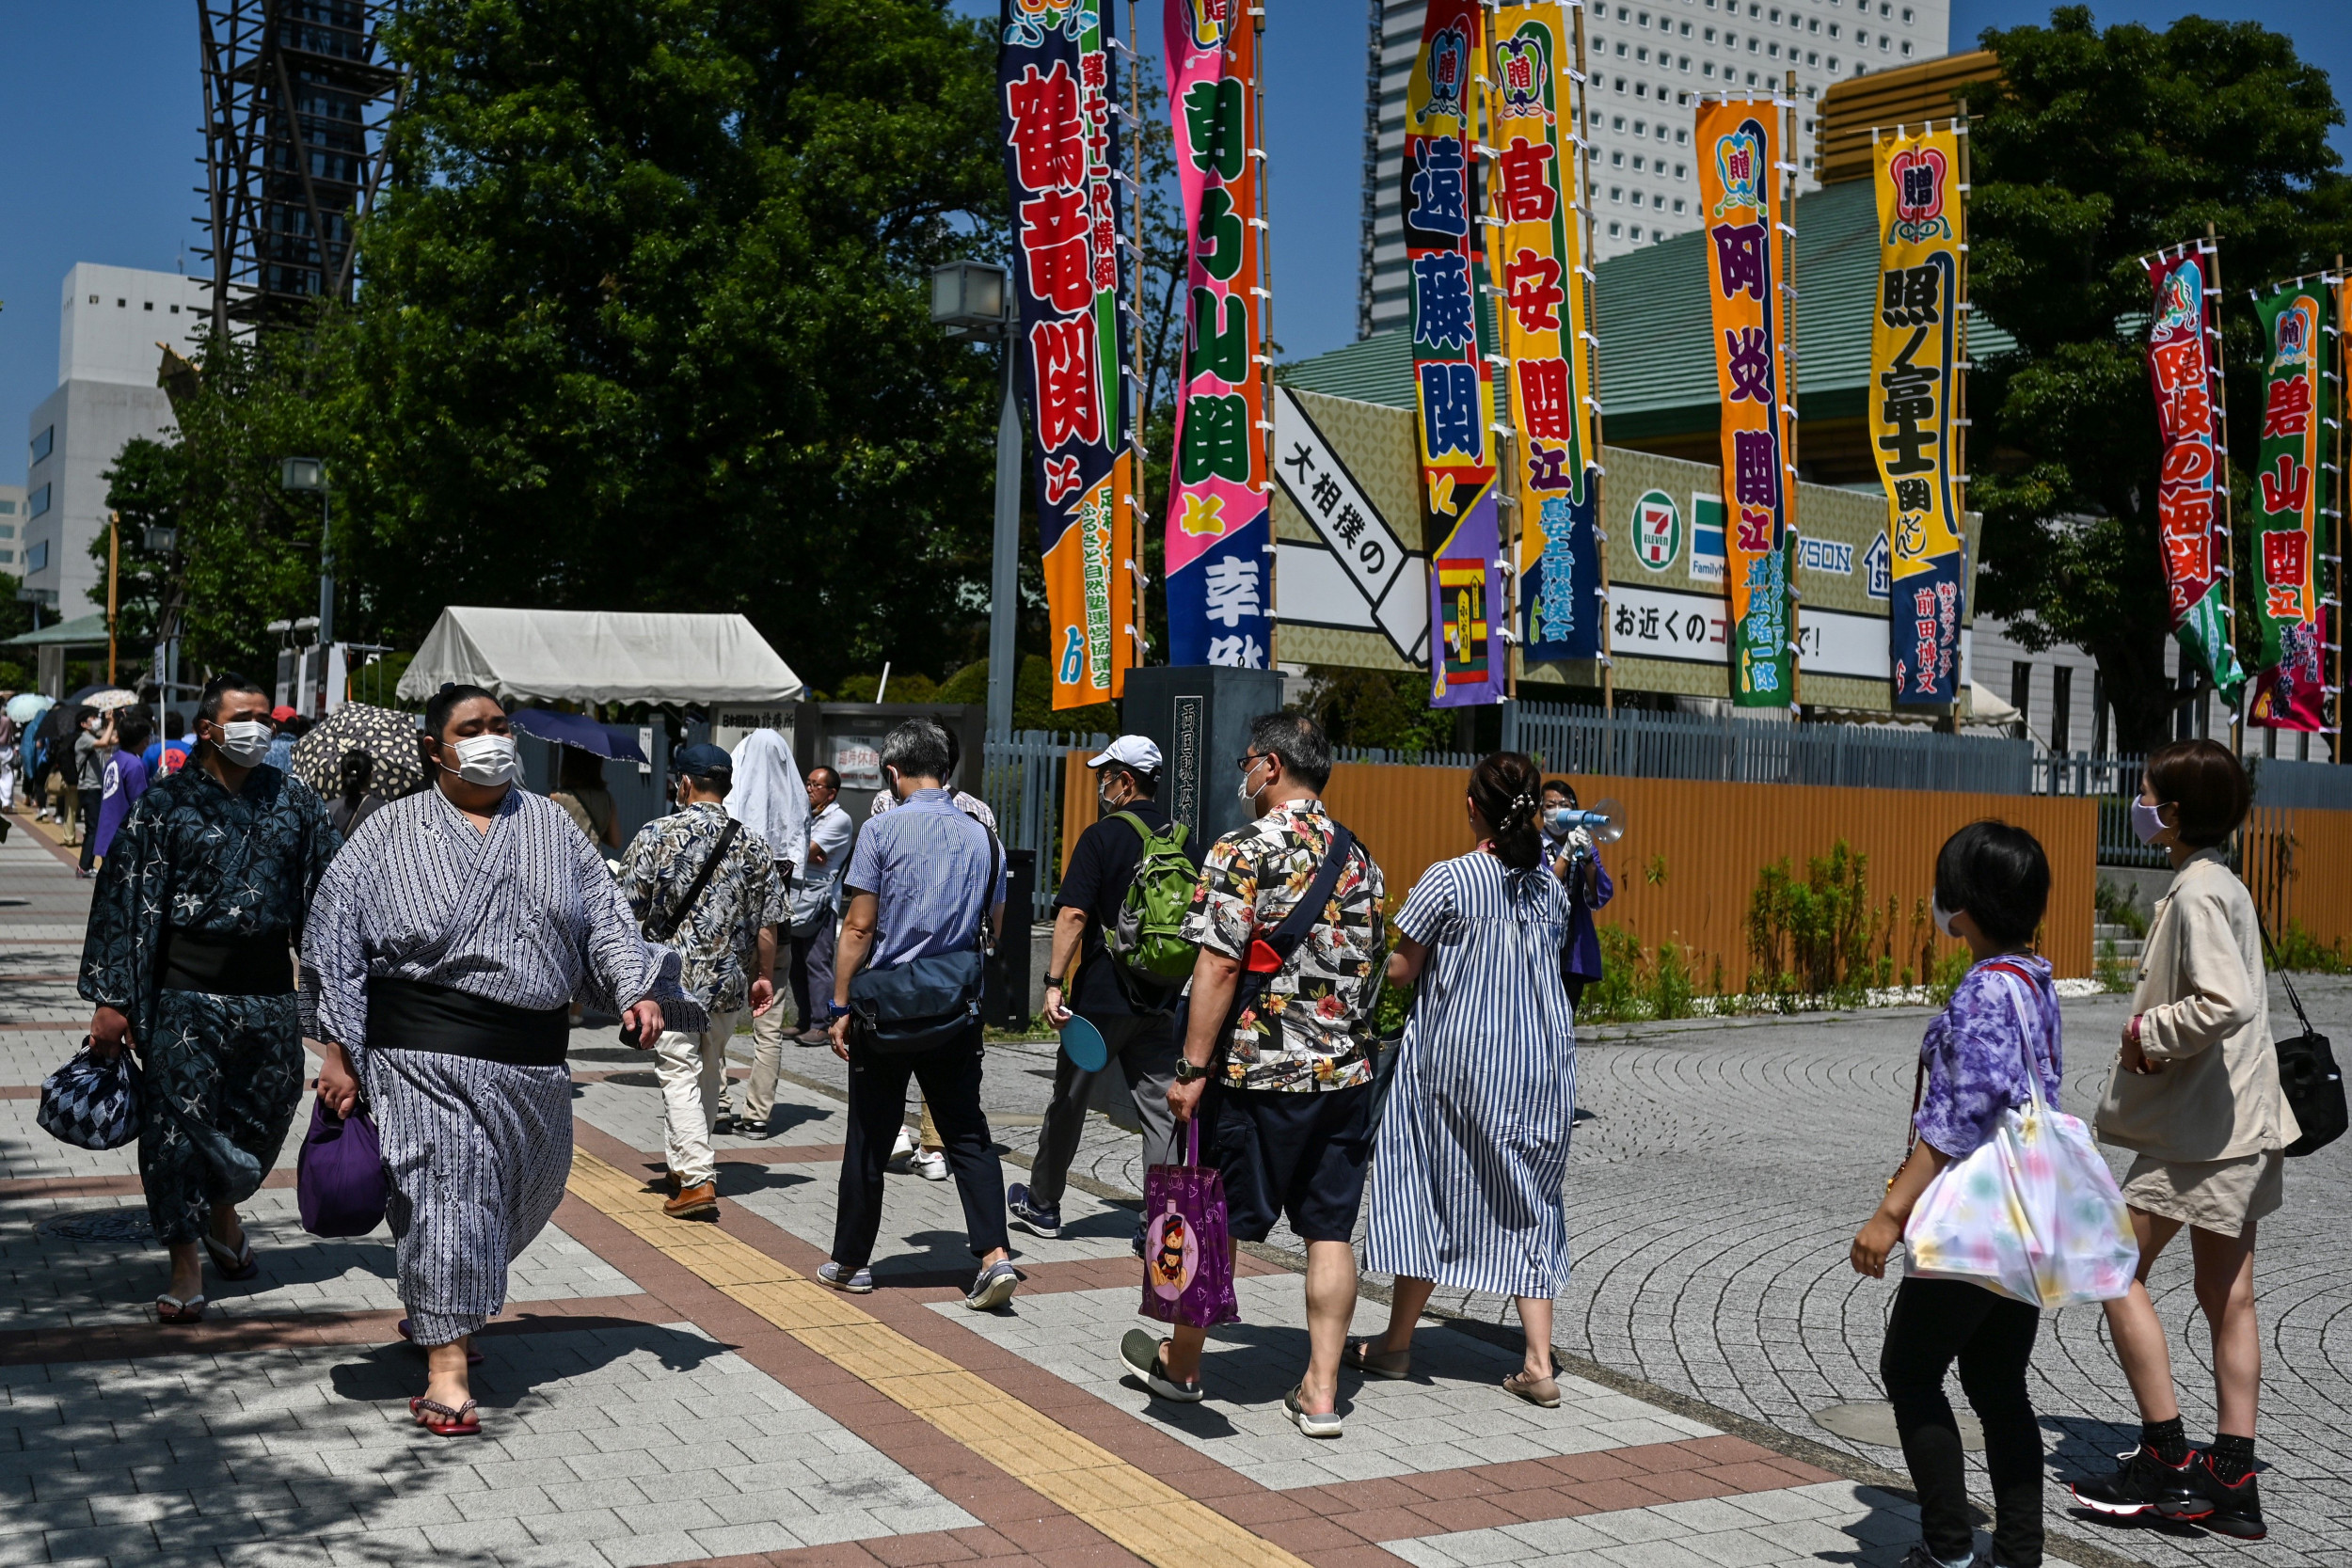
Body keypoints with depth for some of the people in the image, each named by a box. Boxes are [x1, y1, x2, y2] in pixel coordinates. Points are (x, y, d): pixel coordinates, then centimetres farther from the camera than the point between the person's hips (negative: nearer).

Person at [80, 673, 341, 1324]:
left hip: (270, 989, 3)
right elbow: (124, 899, -4)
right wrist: (111, 999, -8)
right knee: (176, 1122, -4)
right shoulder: (167, 801, -2)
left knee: (265, 1115, 12)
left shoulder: (294, 800, 7)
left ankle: (221, 1210, 40)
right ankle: (186, 1263, 6)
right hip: (185, 993, -3)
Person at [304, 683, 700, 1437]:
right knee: (445, 1188, -11)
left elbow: (604, 919, 13)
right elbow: (334, 942, 1)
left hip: (533, 1053, 5)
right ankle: (446, 1370, -8)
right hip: (429, 1050, -5)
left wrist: (636, 989, -3)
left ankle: (434, 1310, 39)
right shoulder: (391, 833, 3)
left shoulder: (549, 826, 13)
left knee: (521, 1192, 15)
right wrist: (338, 1051, -4)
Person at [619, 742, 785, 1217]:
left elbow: (630, 910, -6)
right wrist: (764, 977, 14)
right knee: (709, 1072, 17)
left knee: (678, 1075, -2)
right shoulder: (753, 845, 1)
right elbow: (766, 924, 3)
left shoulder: (656, 835, -8)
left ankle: (697, 1180, -11)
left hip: (671, 978, -4)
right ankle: (684, 1164, 30)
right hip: (730, 980, 4)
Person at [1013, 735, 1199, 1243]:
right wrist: (1183, 984, 21)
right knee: (1159, 1111, 6)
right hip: (1161, 1001, 4)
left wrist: (1055, 982, -15)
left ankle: (1041, 1205, 25)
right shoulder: (1185, 842, 6)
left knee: (1069, 1102, 11)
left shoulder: (1102, 837, -10)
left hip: (1101, 997, -4)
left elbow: (1073, 914, -17)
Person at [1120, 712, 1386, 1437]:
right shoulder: (1360, 857, 8)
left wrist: (1193, 1069, -14)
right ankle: (1320, 1392, 10)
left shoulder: (1243, 852, -13)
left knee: (1215, 1221, 10)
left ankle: (1181, 1363, 26)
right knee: (1330, 1229, 8)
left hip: (1257, 1074, -5)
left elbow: (1219, 969, -17)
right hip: (1347, 1074, 6)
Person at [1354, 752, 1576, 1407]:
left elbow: (1400, 971, -10)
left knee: (1430, 1187, 10)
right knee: (1527, 1204, 10)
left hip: (1457, 1058, -4)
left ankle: (1397, 1343, 20)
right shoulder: (1551, 883, 2)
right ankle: (1539, 1365, 6)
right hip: (1541, 1064, 4)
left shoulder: (1448, 879, -14)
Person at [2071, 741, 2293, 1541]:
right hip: (2239, 1123, 10)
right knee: (2227, 1295, 10)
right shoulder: (2224, 885, 13)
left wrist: (2146, 1034, -15)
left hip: (2198, 1127, -10)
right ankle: (2232, 1485, 15)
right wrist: (2153, 1033, 9)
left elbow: (2226, 1002, -28)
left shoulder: (2197, 892, -17)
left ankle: (2168, 1463, 4)